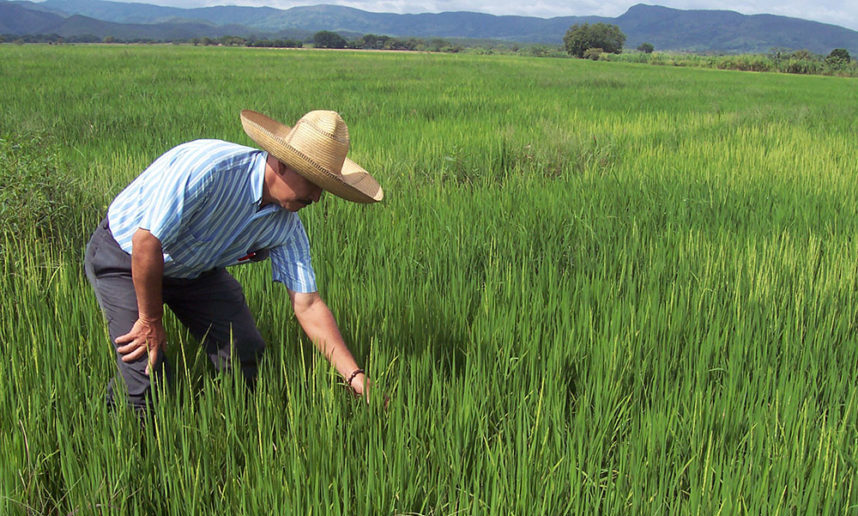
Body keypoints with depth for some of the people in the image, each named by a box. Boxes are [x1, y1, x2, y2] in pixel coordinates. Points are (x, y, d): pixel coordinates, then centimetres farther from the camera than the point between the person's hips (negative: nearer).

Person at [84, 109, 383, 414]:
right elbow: (146, 241, -32)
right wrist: (150, 321, -20)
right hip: (124, 256, -6)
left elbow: (307, 304, -12)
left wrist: (354, 375, -19)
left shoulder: (284, 224, -15)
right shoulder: (209, 168, -37)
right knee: (149, 382, -16)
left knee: (244, 353, -5)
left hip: (195, 268, 6)